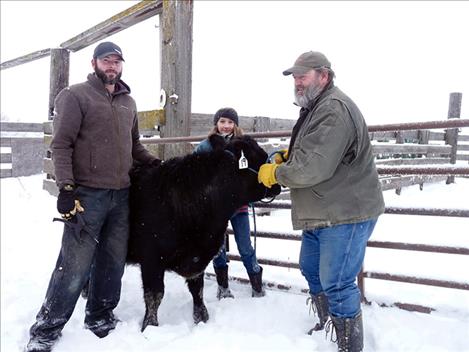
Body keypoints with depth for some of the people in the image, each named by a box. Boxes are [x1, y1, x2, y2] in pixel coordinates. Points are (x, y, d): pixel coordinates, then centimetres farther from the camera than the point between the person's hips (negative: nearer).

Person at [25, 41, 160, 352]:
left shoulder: (129, 102, 16)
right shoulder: (75, 96, -2)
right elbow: (61, 145, -8)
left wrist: (154, 163, 10)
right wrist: (66, 188, -17)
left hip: (121, 195, 6)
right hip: (87, 194, -6)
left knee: (113, 261, 12)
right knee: (75, 265, -2)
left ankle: (100, 318, 29)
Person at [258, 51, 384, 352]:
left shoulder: (334, 109, -22)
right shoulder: (316, 107, 14)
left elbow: (312, 167, -29)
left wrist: (274, 173, -13)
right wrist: (287, 156, 6)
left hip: (346, 214, -11)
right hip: (322, 213, 11)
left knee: (336, 284, -6)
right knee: (311, 269, 20)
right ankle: (327, 327, 39)